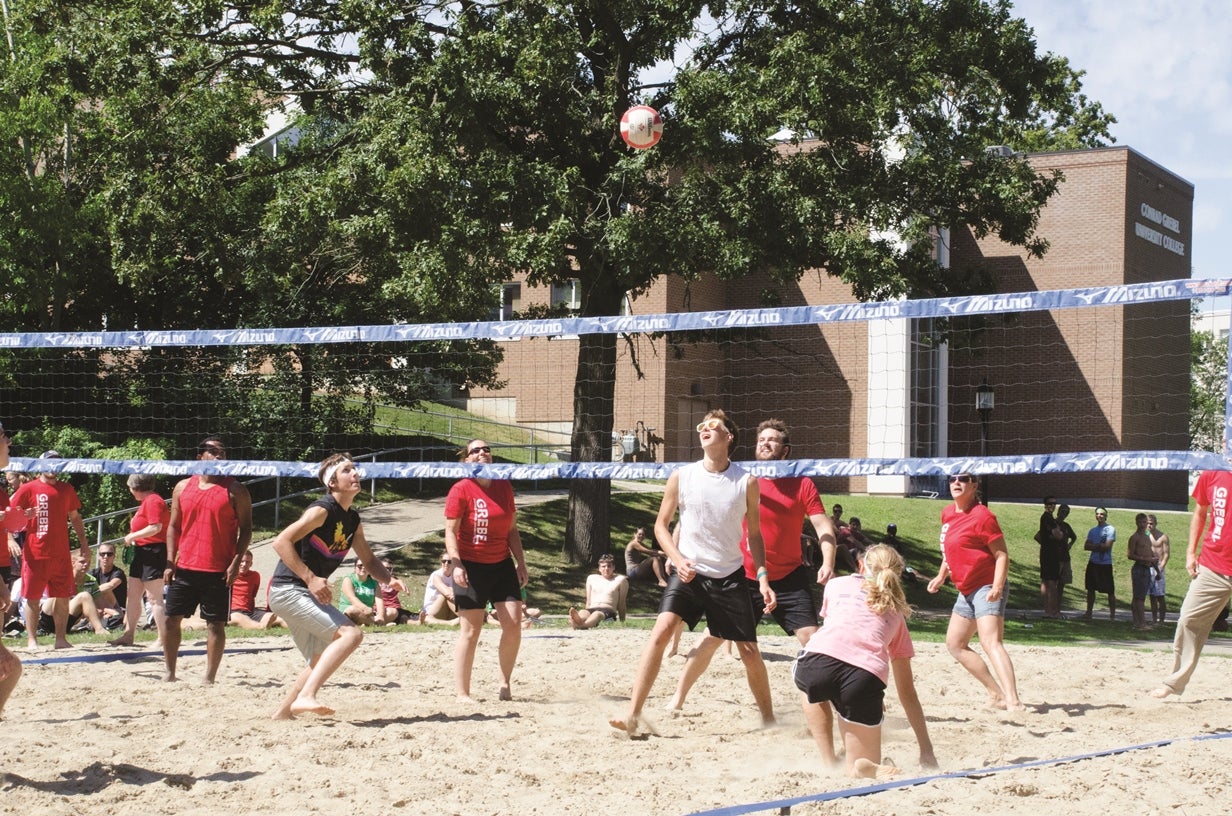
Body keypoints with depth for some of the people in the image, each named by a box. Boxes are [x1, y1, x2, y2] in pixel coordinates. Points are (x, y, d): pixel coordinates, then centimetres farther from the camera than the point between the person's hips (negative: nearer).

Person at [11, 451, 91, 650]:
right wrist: (26, 515, -20)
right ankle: (32, 640, 4)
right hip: (35, 554, -4)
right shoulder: (28, 489, 0)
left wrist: (83, 543, 14)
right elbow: (10, 515, 0)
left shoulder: (67, 489, 13)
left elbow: (75, 517, 20)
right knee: (32, 597, -1)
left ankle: (61, 639, 11)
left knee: (63, 597, 5)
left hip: (61, 554, 4)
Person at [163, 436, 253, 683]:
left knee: (215, 623, 0)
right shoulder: (183, 487, 10)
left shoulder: (234, 489, -1)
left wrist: (236, 562, -11)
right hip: (185, 568, 4)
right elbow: (174, 526, 13)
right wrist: (170, 561, 5)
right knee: (172, 618, 5)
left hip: (218, 571, -4)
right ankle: (170, 673, 18)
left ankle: (209, 677, 8)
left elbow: (246, 528, -2)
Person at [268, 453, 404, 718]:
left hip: (307, 594, 10)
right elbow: (281, 542, -21)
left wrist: (390, 579, 3)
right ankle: (306, 696, -29)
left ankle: (284, 711, 27)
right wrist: (310, 578, -26)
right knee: (351, 634, -22)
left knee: (321, 661, 18)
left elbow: (368, 560, 22)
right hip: (288, 590, -10)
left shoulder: (353, 520, 12)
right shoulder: (322, 510, -15)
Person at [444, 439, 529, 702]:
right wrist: (456, 564, -20)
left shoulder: (504, 486, 8)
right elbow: (451, 532, -10)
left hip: (502, 565, 5)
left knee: (513, 624, -4)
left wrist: (521, 562, 11)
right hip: (471, 567, -5)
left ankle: (505, 683, 14)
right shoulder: (461, 490, -7)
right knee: (470, 631, -2)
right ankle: (463, 693, 6)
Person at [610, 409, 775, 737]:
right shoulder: (681, 477, -4)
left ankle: (769, 719, 26)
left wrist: (763, 577, -5)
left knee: (750, 651, 3)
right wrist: (678, 559, -10)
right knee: (662, 630, -21)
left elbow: (754, 534, 5)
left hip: (729, 576, 1)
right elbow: (661, 524, 6)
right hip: (688, 572, -1)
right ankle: (632, 715, -20)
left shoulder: (746, 482, -4)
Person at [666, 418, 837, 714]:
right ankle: (678, 699, 11)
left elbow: (824, 526, -7)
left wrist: (828, 562, -24)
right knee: (711, 637, 0)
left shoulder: (802, 484, -4)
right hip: (744, 577, 1)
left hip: (789, 578, -1)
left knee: (812, 640, -6)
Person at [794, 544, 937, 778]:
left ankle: (829, 761, 21)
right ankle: (866, 768, -16)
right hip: (867, 675, 0)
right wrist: (927, 750, 36)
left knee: (810, 688, 39)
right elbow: (907, 691, 32)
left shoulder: (837, 584, 32)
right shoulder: (896, 613, 32)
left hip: (818, 660, 0)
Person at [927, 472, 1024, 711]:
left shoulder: (982, 516, -15)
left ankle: (1013, 702, -38)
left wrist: (997, 587, -29)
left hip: (986, 589, -10)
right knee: (955, 643, 14)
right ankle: (996, 694, 17)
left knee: (991, 643, -25)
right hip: (966, 591, 10)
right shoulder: (947, 514, 11)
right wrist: (941, 576, 20)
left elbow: (1002, 555, -17)